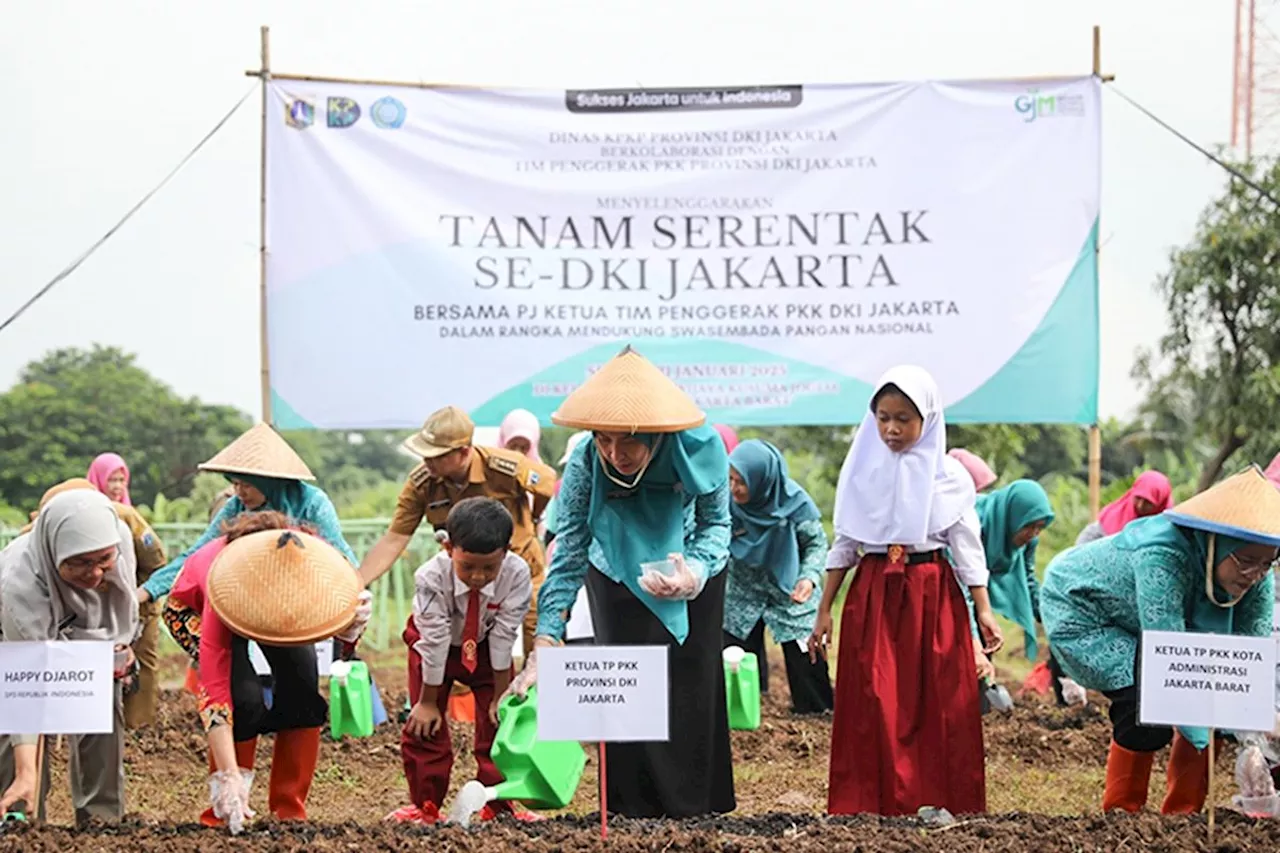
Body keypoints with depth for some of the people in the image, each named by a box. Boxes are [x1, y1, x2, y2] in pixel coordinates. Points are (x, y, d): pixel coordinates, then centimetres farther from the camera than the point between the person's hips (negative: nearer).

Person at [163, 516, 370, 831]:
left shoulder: (317, 560, -37)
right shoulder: (226, 584, -44)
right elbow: (214, 694, -44)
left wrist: (352, 624, -44)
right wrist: (228, 777, -50)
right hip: (194, 607, -4)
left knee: (302, 687, -17)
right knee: (244, 698, -25)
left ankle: (289, 811, -5)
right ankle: (224, 811, -10)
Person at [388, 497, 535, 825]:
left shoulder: (516, 575, -34)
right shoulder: (432, 577, -37)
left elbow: (503, 637, -25)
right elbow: (434, 642, -29)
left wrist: (501, 696, -18)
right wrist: (428, 702, -19)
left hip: (486, 647, 1)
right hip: (435, 647, -1)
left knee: (498, 720, -4)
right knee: (425, 723, -4)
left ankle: (498, 804, 7)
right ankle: (424, 805, 8)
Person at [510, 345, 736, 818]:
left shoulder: (700, 447, -33)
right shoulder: (585, 463, -33)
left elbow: (716, 524, -17)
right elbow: (568, 555, -28)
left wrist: (695, 573, -39)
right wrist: (543, 646, -34)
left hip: (691, 569, 1)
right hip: (618, 578, -1)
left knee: (693, 688, 6)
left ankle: (697, 806, 18)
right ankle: (633, 811, 2)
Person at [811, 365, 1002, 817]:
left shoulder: (948, 475, 0)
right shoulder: (862, 471, 6)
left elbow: (967, 546, 2)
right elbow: (844, 545, 11)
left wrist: (983, 610, -4)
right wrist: (824, 610, 9)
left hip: (933, 597, -1)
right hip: (872, 597, 1)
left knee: (936, 707, -2)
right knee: (872, 708, -3)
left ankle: (935, 805, 5)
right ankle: (869, 808, 1)